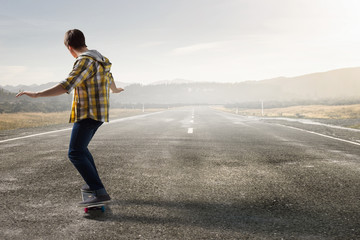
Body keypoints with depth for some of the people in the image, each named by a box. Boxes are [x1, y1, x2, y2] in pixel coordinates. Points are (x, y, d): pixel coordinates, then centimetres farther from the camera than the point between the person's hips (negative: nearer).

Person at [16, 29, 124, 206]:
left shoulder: (85, 61, -16)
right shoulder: (99, 59, 13)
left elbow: (66, 86, -27)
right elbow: (109, 79, 33)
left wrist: (36, 94, -27)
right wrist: (115, 89, 56)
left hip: (87, 114, -10)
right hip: (98, 114, 10)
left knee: (75, 154, -14)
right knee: (80, 148, 24)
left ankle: (100, 193, -23)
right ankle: (94, 183, 29)